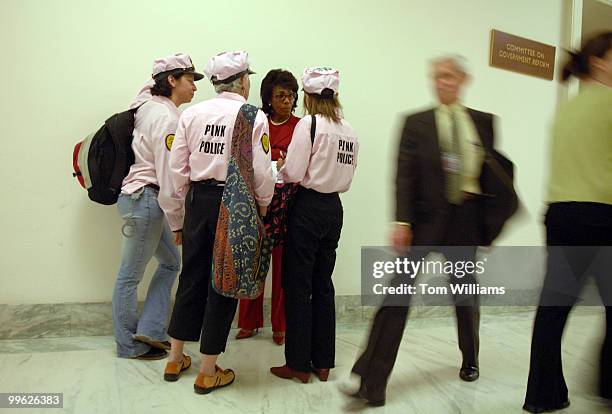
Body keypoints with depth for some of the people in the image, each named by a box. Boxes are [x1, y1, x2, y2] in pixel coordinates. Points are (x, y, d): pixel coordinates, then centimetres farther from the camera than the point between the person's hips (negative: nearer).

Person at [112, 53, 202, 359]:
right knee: (130, 275, 5)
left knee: (170, 261, 17)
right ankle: (130, 345, 21)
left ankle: (149, 330, 20)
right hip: (144, 199, -10)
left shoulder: (151, 105, 10)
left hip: (140, 197, 10)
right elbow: (169, 178, -20)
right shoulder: (167, 118, -18)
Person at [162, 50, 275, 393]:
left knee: (192, 278, 18)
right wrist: (264, 204, 8)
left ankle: (175, 359, 33)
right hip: (235, 205, -4)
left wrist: (180, 215, 14)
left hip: (198, 200, 5)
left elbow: (178, 168, 4)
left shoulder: (192, 113, 3)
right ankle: (208, 372, 20)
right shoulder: (254, 117, -8)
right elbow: (261, 173, -12)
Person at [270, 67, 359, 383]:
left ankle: (299, 364, 15)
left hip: (309, 208, -7)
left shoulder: (309, 124, -11)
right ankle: (323, 363, 24)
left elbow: (293, 173, -14)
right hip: (334, 207, 7)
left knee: (297, 286, 4)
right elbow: (347, 177, 11)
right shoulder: (349, 130, 9)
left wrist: (280, 165, 6)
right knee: (323, 285, 14)